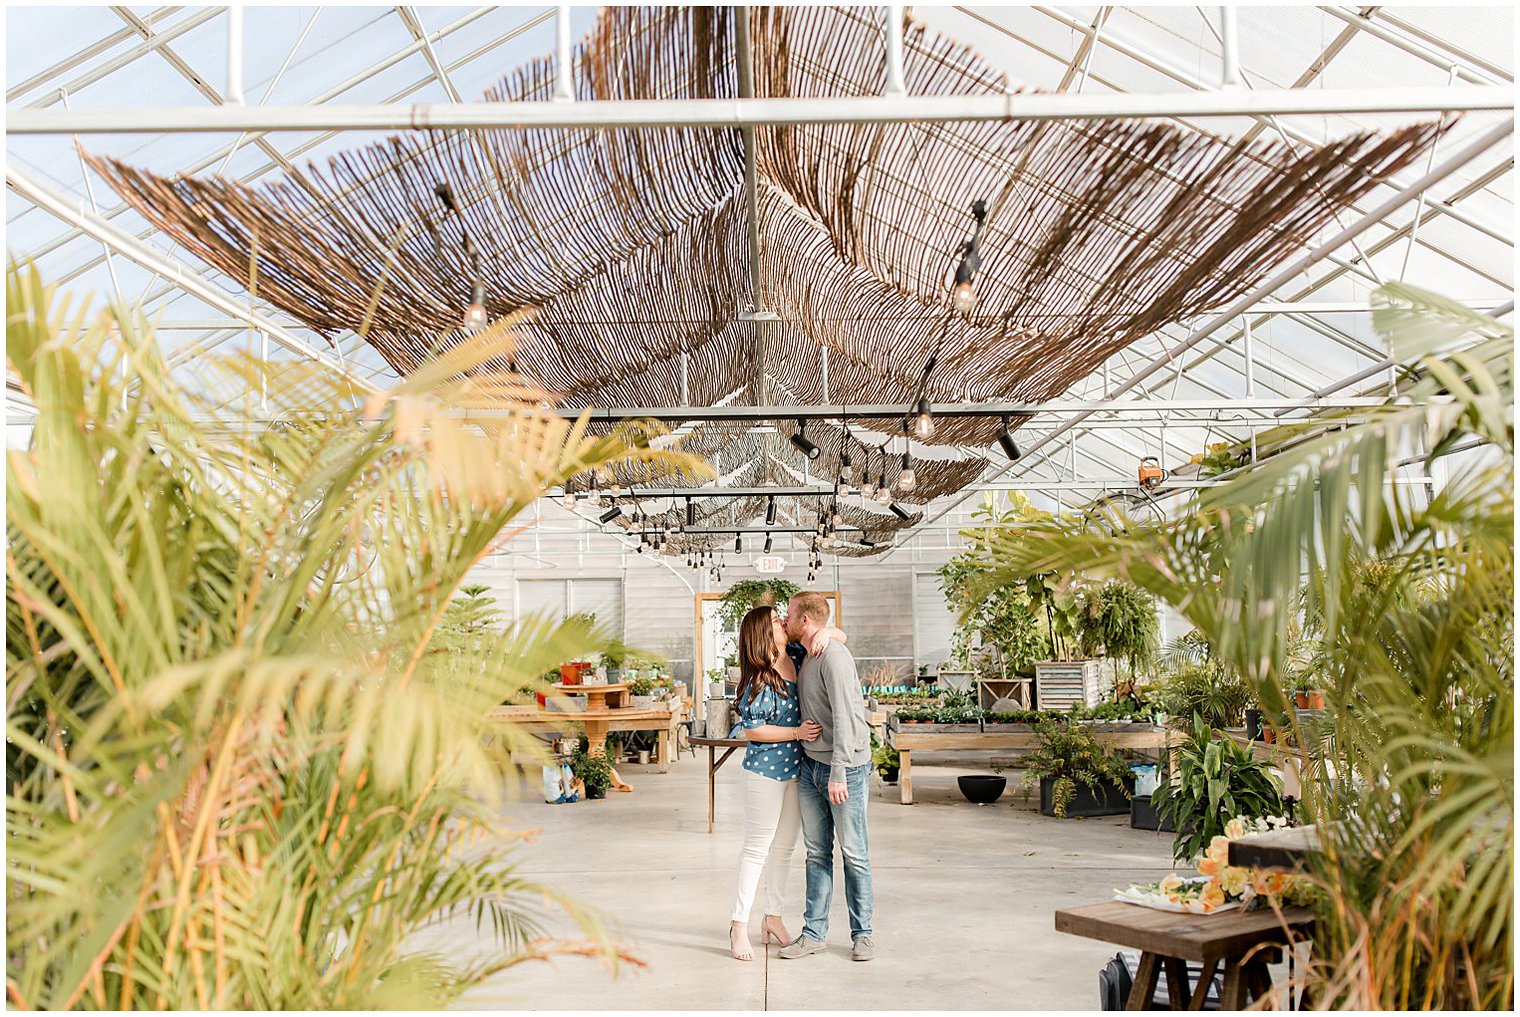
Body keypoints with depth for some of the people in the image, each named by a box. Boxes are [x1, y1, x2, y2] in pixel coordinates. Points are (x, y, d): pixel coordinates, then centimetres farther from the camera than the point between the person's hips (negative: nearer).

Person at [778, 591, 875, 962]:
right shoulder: (806, 658, 12)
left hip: (846, 767, -8)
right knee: (816, 853, 10)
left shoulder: (834, 657, -15)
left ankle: (862, 934, 12)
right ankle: (814, 932, 17)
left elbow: (844, 718, -21)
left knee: (854, 854, 2)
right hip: (811, 765, 8)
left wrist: (838, 774, -23)